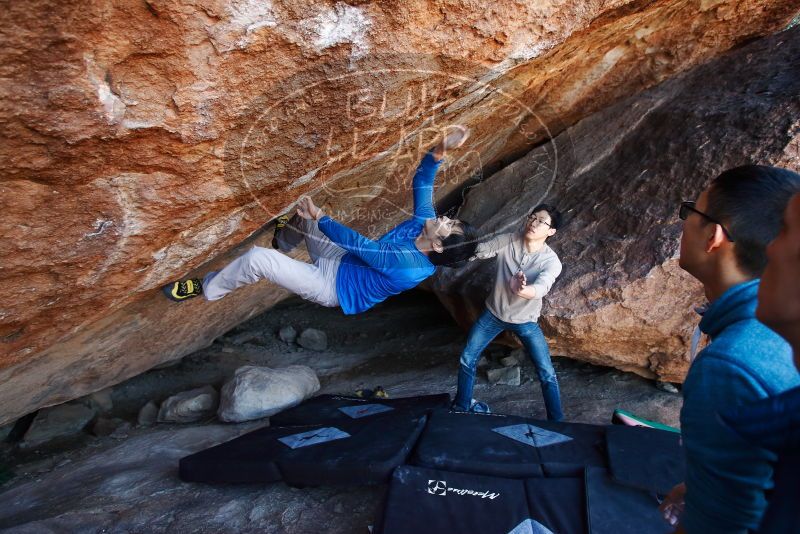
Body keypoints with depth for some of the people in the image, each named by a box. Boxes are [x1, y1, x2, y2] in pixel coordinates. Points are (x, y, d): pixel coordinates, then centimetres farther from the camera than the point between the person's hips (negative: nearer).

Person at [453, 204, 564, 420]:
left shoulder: (551, 261, -23)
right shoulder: (508, 240, -14)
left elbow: (541, 288, -42)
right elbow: (478, 251, -14)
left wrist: (521, 290, -66)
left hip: (525, 321, -2)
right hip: (494, 313, 3)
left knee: (547, 374, -4)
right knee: (467, 359, 6)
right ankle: (461, 407, 28)